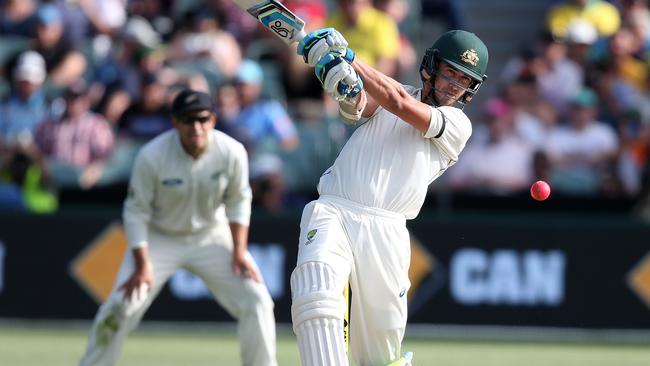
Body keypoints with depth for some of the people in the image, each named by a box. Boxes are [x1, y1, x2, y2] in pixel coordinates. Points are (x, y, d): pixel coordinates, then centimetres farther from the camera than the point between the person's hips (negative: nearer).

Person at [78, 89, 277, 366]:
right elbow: (136, 212, -16)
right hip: (159, 238, -2)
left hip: (211, 236, 2)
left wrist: (239, 252, -10)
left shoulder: (232, 153, -20)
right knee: (120, 309, -14)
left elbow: (238, 203, -3)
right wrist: (143, 265, -20)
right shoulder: (151, 156, -26)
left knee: (257, 303, -8)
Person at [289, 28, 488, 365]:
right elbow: (359, 106, -7)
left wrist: (349, 58, -13)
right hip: (333, 211, 0)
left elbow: (401, 103, -7)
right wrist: (347, 91, -31)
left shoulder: (457, 125, 9)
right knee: (316, 296, -29)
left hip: (385, 231, 0)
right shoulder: (384, 97, 17)